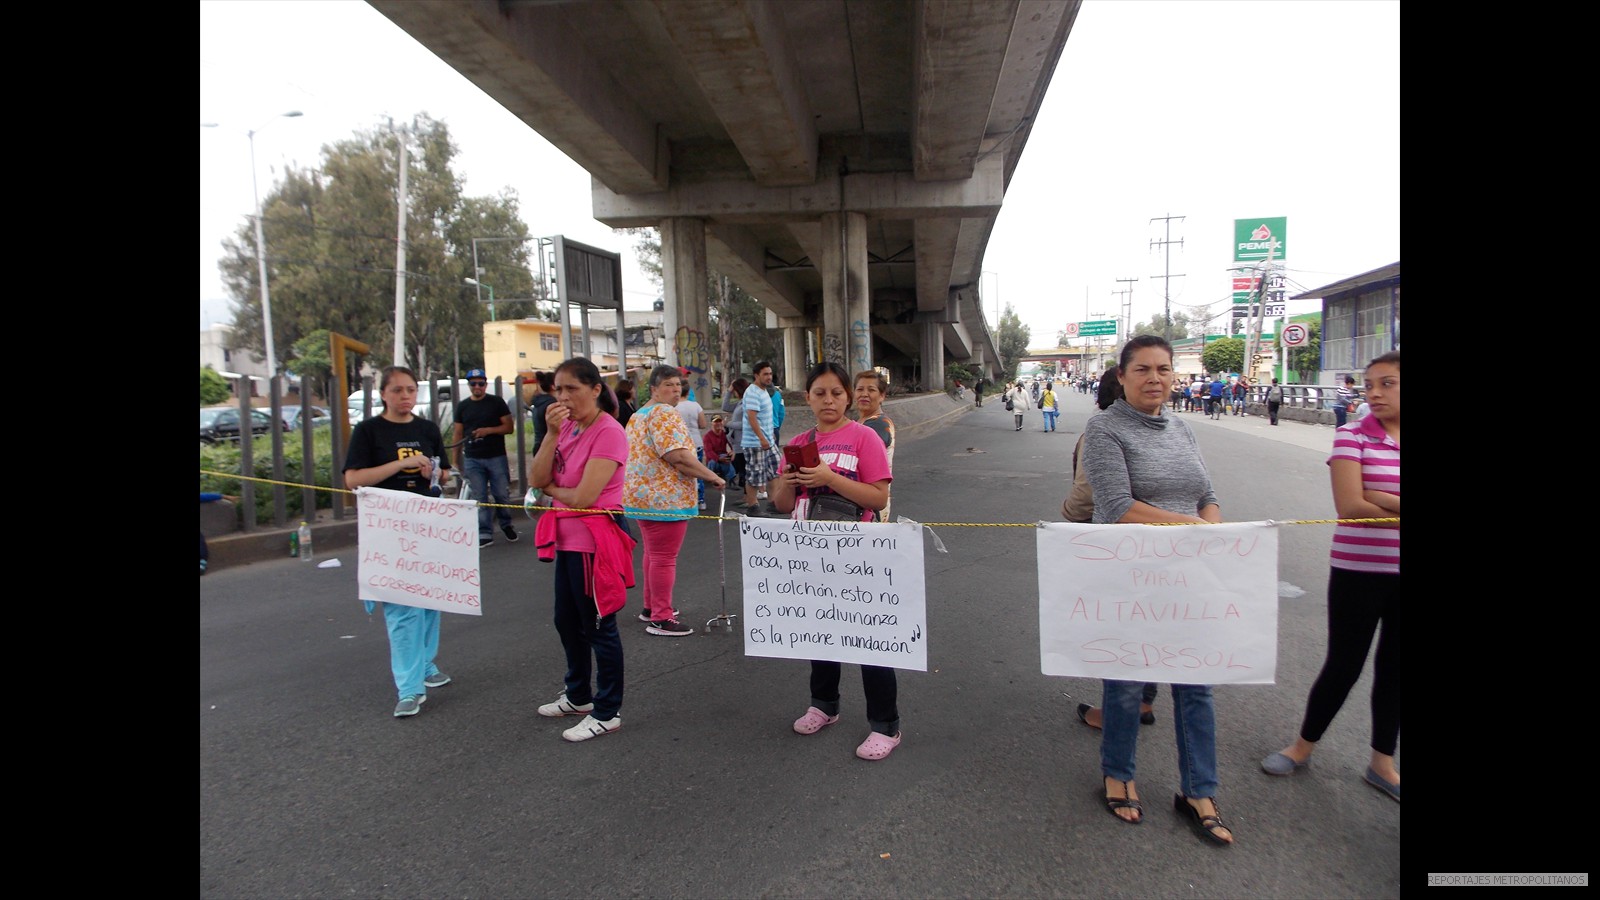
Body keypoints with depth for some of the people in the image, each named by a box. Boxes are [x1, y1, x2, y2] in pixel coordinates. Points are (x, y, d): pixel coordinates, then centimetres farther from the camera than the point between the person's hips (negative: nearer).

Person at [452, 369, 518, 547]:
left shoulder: (497, 402, 4)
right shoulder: (462, 407, 12)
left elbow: (509, 427, 0)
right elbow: (457, 434, 12)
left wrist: (488, 430, -15)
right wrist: (457, 459, 7)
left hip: (496, 457, -2)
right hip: (472, 460, 2)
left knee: (502, 495, 1)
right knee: (480, 498, 2)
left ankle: (506, 525, 22)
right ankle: (485, 533, 7)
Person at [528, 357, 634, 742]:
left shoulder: (609, 431, -17)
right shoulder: (567, 428, 7)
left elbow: (582, 496, -23)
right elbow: (536, 479, -3)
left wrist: (550, 488, -4)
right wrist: (552, 433, -13)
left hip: (594, 540, -9)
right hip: (567, 539, 9)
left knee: (598, 627, 3)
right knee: (567, 622, 21)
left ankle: (607, 712, 19)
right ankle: (578, 696, 41)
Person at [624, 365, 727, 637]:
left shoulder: (638, 415, 18)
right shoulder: (665, 413, -14)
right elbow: (677, 456, -24)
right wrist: (712, 476, -18)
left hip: (641, 492, 10)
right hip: (665, 497, -10)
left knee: (653, 553, 20)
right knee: (664, 557, -5)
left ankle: (651, 607, 31)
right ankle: (661, 619, 1)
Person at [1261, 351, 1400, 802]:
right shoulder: (1352, 436, -7)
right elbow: (1349, 505, -17)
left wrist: (1376, 496, -21)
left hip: (1393, 570, 4)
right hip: (1359, 569, -4)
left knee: (1392, 665, 14)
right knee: (1344, 663, 5)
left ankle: (1382, 763, 31)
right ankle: (1303, 746, 25)